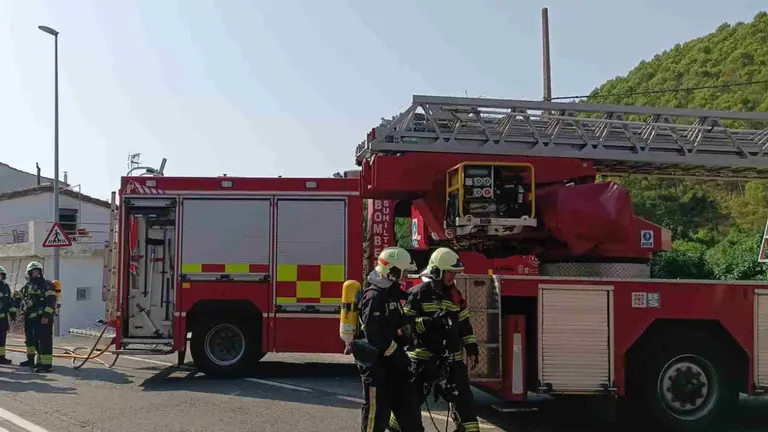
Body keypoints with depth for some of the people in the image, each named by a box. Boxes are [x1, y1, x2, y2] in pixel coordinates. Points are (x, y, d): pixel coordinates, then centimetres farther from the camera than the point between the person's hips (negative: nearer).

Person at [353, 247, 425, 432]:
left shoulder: (394, 292, 12)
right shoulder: (374, 296, -18)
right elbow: (375, 333, -24)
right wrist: (396, 355, -21)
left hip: (392, 357, 9)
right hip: (376, 360, -9)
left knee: (407, 399, 13)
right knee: (377, 406, -2)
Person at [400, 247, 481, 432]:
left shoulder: (454, 295, 10)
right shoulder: (419, 294, -9)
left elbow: (464, 324, 16)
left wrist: (471, 347, 8)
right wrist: (429, 322, -25)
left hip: (452, 357, 5)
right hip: (424, 357, -5)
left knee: (463, 396, 4)